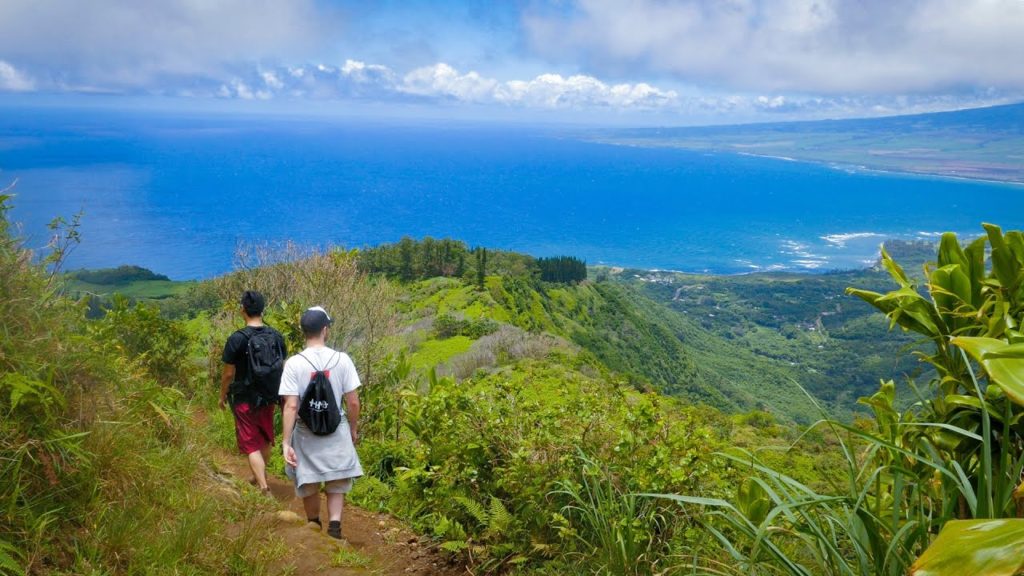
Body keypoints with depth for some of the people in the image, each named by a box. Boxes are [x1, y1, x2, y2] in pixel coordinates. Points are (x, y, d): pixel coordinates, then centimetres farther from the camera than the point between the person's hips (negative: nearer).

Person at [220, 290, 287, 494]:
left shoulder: (237, 339, -17)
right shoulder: (277, 336, -3)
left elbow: (228, 373, -11)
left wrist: (223, 396, 5)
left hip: (244, 400, -5)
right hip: (269, 398, 5)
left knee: (252, 445, 3)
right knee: (265, 440, 22)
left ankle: (264, 488, -6)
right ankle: (259, 477, 42)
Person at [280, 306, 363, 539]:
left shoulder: (294, 363, -11)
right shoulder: (342, 359, -10)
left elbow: (291, 406, -15)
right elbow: (353, 402, -6)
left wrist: (286, 442, -11)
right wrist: (354, 430, 9)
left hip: (306, 434, 0)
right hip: (337, 432, 0)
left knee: (309, 486, 20)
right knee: (336, 485, 14)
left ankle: (315, 528, 37)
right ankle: (334, 526, -3)